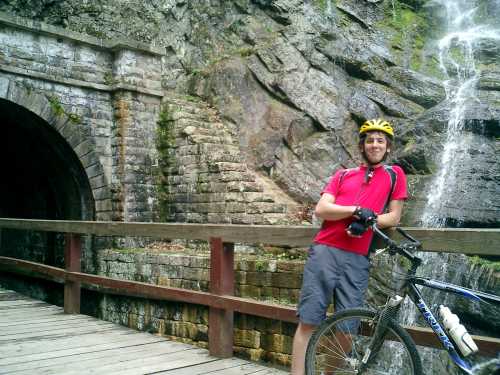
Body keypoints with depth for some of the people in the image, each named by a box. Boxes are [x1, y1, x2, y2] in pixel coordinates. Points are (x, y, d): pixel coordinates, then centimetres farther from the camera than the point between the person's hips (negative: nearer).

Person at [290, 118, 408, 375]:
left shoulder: (394, 175, 14)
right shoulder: (343, 175, 16)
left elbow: (394, 217, 8)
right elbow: (321, 209, 3)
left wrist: (367, 223, -10)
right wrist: (356, 211, -12)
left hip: (357, 259, 0)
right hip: (325, 251, 0)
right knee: (308, 321, -2)